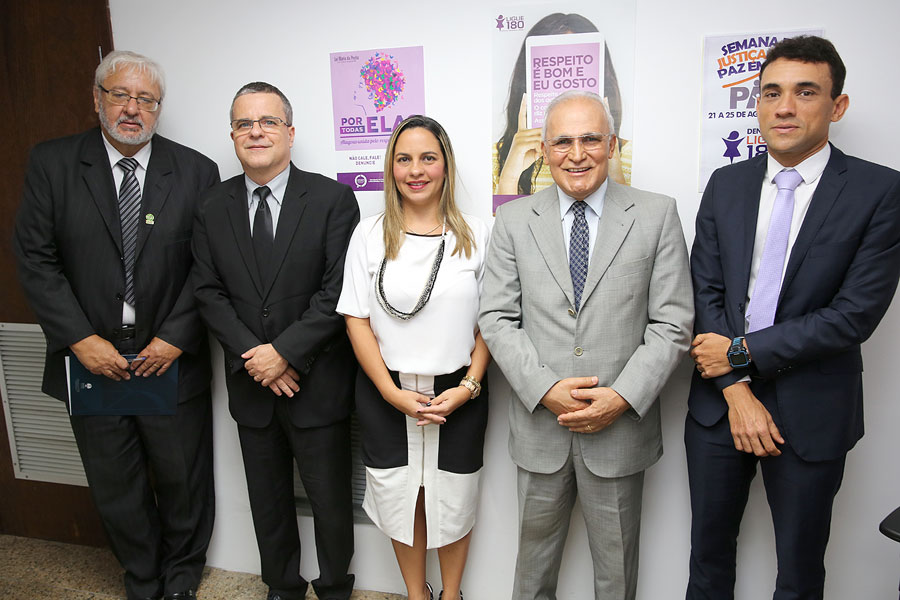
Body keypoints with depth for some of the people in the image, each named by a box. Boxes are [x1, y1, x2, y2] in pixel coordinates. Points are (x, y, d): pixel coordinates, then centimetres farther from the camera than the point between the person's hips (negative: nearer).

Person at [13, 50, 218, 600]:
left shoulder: (196, 172, -2)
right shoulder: (52, 164, -1)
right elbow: (35, 259, -4)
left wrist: (176, 338, -12)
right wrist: (80, 339, -12)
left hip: (172, 358, 0)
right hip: (92, 359, 1)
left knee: (183, 482, 14)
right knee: (116, 490, 16)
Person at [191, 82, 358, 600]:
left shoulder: (333, 198, -8)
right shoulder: (213, 207, 4)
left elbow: (339, 291, -14)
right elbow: (209, 292, 1)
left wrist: (285, 352, -18)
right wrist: (252, 356, -11)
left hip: (317, 385, -3)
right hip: (251, 384, 4)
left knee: (331, 500, 12)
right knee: (268, 502, 20)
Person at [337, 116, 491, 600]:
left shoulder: (475, 237, -1)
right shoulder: (370, 235, -2)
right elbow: (357, 319, -4)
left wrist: (468, 387, -11)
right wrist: (393, 392, -11)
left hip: (458, 393, 0)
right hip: (386, 394, 1)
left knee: (453, 500, 13)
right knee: (400, 497, 15)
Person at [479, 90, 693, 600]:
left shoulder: (657, 216, -2)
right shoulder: (514, 221, 1)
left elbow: (672, 323, -5)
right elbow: (497, 319, -2)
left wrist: (623, 397, -15)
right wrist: (545, 388, -14)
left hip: (622, 424, -1)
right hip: (539, 422, 1)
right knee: (535, 549, 21)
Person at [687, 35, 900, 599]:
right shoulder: (726, 184, 3)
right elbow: (707, 292, -2)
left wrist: (741, 351, -14)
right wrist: (737, 392, -11)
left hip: (811, 414, -3)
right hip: (718, 402, 3)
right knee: (709, 549, 19)